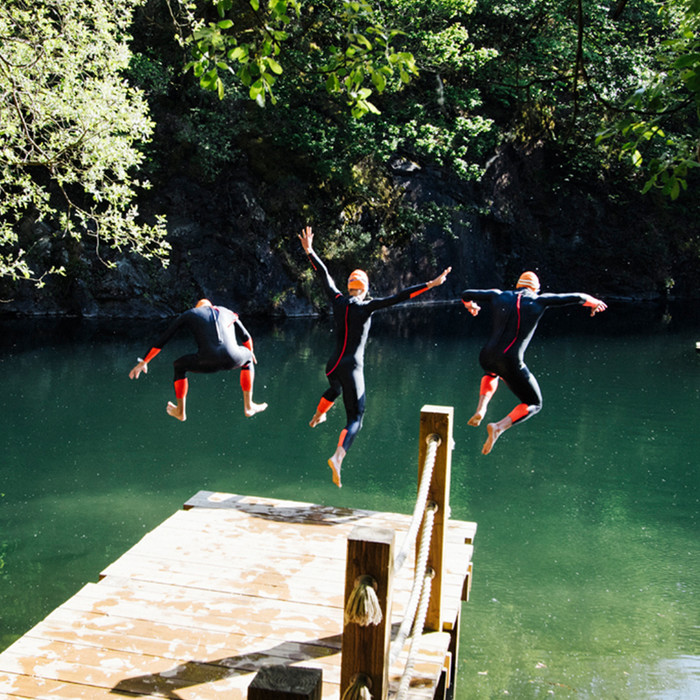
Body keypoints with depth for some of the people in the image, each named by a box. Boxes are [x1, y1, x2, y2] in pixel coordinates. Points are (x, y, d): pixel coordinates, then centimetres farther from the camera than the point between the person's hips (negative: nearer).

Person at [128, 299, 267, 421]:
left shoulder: (187, 315, 24)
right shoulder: (228, 313, 31)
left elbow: (161, 340, 26)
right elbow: (246, 337, 45)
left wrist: (143, 362, 34)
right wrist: (250, 351, 67)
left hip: (208, 363, -1)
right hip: (232, 360, 2)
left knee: (179, 365, 33)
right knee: (247, 357, 40)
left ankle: (181, 411, 47)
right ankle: (248, 406, 41)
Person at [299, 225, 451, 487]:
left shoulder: (338, 300, 1)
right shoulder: (367, 307, -10)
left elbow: (324, 275, 11)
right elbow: (399, 297, -16)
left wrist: (309, 251, 21)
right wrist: (430, 284, -17)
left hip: (333, 365, 5)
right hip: (353, 368, -5)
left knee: (334, 390, 41)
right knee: (355, 418, -4)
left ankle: (317, 417, 64)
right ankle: (338, 457, -25)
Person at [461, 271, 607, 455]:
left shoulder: (498, 296, 11)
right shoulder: (539, 301, 6)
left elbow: (466, 294, 19)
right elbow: (576, 297, 15)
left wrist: (470, 306, 42)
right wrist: (595, 302, 36)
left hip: (486, 357, 4)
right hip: (511, 364, -4)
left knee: (492, 374, 43)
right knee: (534, 404, 16)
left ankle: (481, 409, 17)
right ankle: (499, 427, -10)